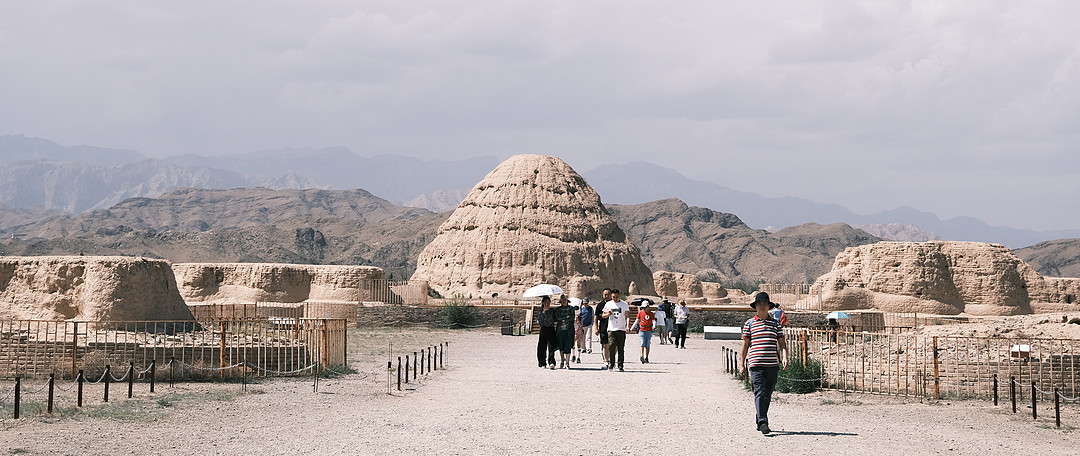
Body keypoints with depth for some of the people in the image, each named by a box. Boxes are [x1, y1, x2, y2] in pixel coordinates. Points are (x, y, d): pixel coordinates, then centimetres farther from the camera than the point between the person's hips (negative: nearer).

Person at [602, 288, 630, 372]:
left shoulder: (624, 304, 5)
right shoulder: (608, 304, 9)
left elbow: (627, 316, 2)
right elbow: (603, 315, 15)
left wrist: (627, 325, -14)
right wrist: (607, 314, -8)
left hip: (621, 329, -1)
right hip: (611, 329, 1)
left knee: (621, 348, -1)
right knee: (611, 346, -13)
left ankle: (620, 366, 4)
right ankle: (611, 363, -4)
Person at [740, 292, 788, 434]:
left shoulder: (776, 324, 13)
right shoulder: (749, 324, 7)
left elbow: (782, 342, 10)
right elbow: (745, 345, 10)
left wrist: (784, 357, -8)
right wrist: (742, 365, 9)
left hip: (772, 364, 3)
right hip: (755, 364, -3)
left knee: (767, 395, 9)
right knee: (760, 393, -14)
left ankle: (759, 422, 21)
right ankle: (762, 422, -21)